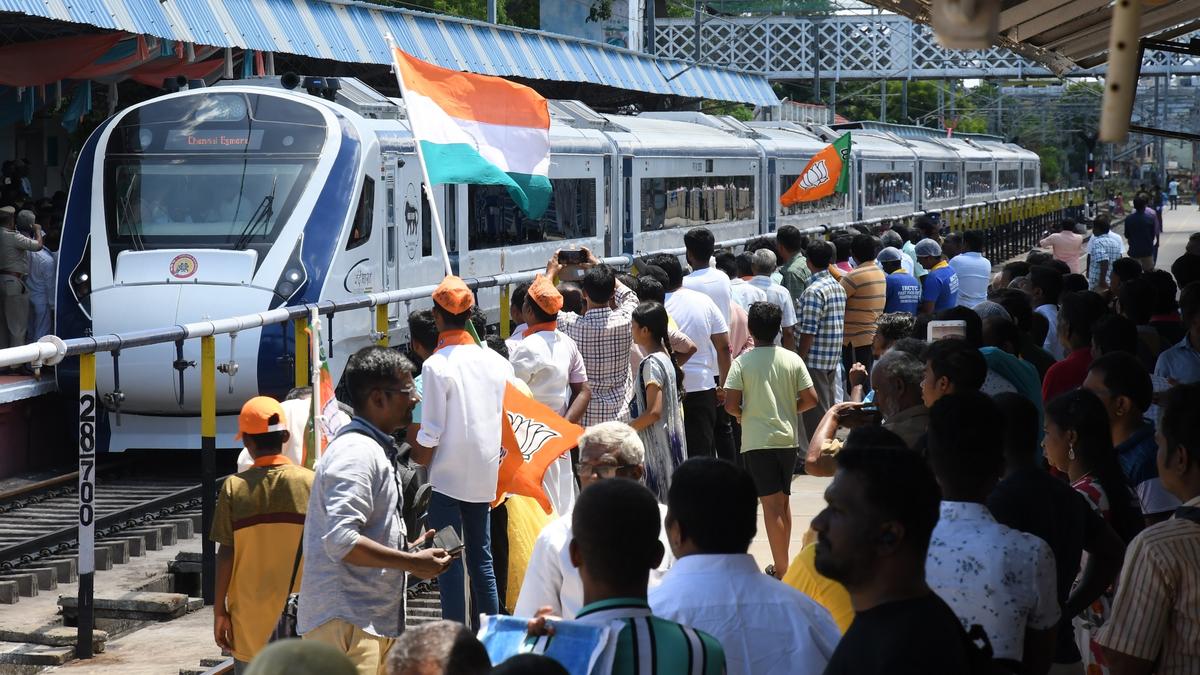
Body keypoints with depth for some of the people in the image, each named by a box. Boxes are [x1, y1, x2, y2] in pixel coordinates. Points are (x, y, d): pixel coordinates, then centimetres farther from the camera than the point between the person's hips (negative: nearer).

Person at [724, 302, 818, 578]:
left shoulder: (742, 362, -8)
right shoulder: (792, 359, 0)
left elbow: (730, 405, -13)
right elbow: (810, 399, -1)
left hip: (757, 442, -4)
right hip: (788, 438, 4)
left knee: (772, 505, -5)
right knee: (783, 500, 18)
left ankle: (782, 571, -8)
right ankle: (782, 563, 27)